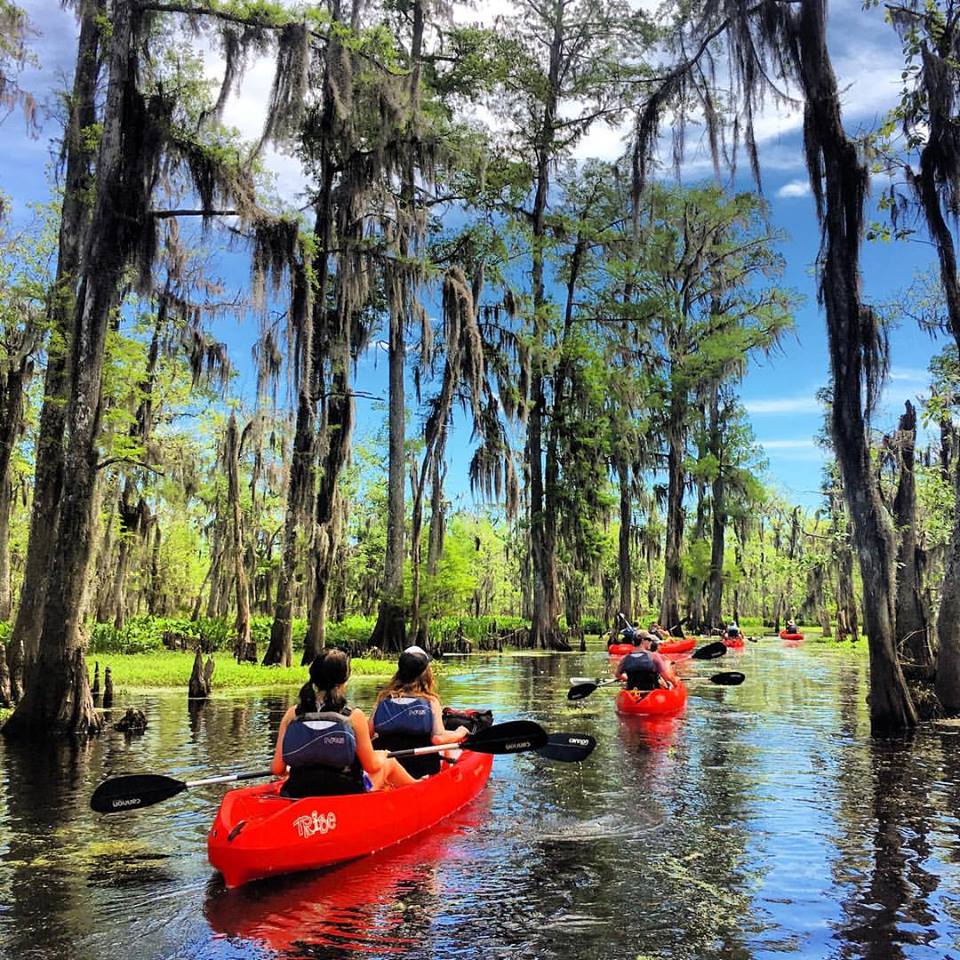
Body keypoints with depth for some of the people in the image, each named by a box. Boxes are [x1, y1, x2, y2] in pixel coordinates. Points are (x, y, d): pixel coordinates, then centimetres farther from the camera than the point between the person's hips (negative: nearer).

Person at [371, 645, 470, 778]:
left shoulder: (383, 697, -1)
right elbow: (439, 738, -17)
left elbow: (368, 733, -3)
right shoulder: (430, 701, -9)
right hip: (423, 771, -3)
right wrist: (459, 733, 2)